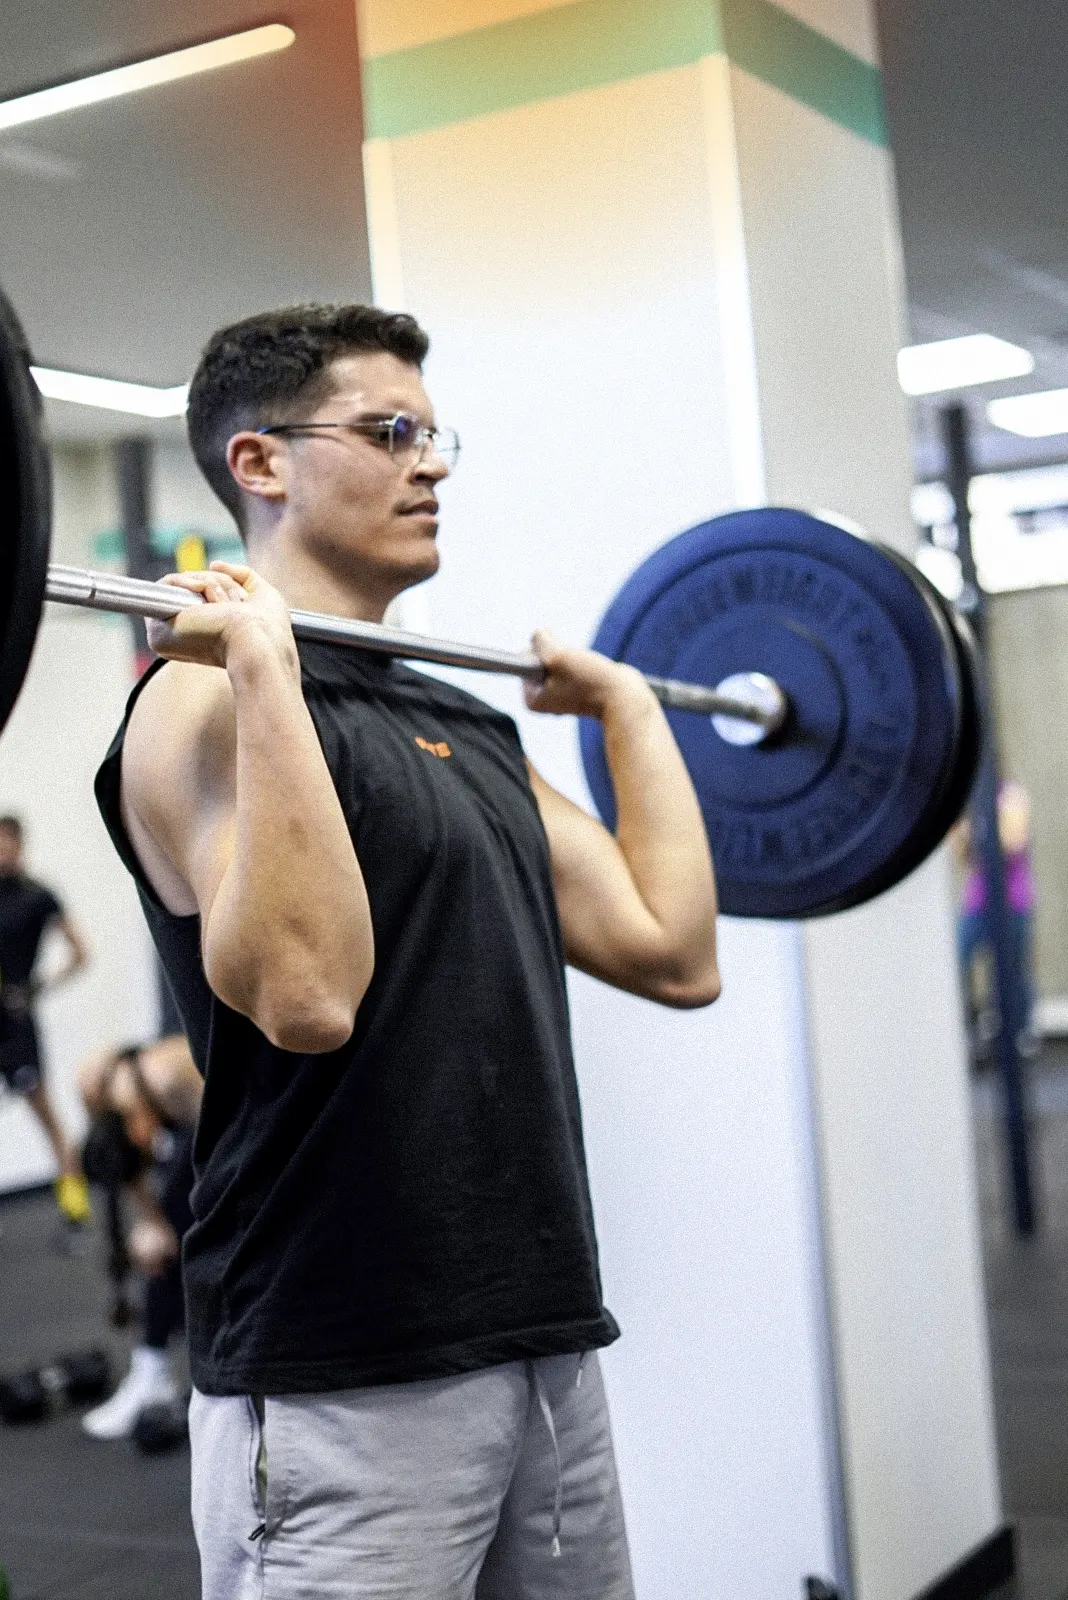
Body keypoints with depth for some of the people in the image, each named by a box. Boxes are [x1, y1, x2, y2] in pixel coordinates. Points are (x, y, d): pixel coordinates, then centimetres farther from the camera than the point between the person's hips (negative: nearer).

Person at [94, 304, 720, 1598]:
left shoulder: (465, 723, 15)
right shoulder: (209, 697, -10)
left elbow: (675, 953, 9)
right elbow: (308, 995, -26)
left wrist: (628, 707, 17)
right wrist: (264, 671, -26)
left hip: (544, 1345, 8)